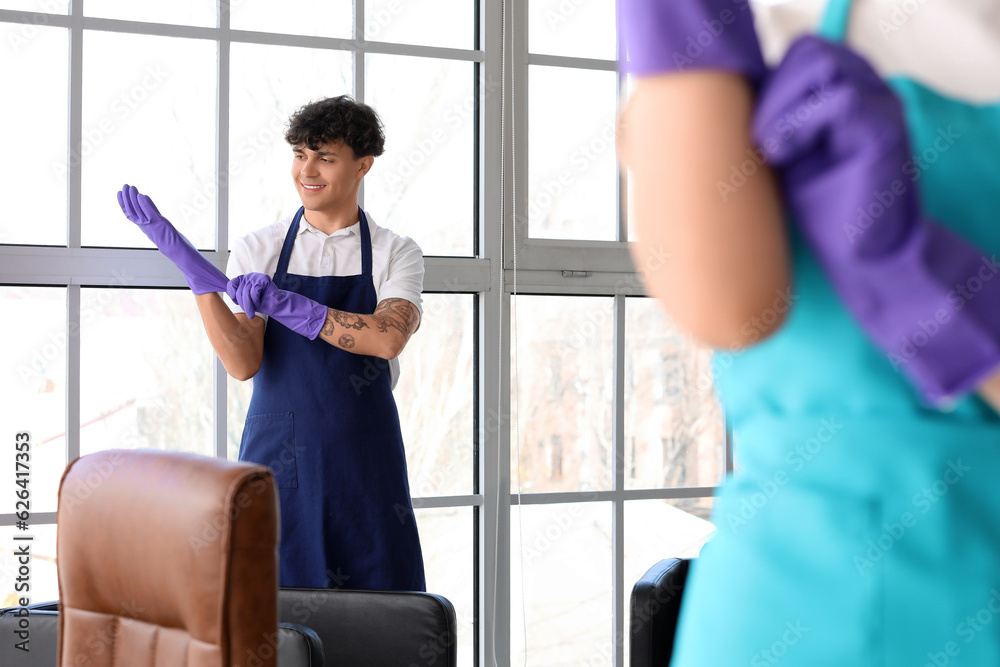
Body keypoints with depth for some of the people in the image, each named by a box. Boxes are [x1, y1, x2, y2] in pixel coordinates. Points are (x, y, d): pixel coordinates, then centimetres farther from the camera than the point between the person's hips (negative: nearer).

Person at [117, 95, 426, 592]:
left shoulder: (397, 254, 3)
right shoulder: (257, 250, 5)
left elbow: (388, 338, -17)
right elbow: (243, 364, -7)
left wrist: (281, 302, -21)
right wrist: (191, 267, -16)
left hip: (364, 465, 0)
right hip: (276, 459, 1)